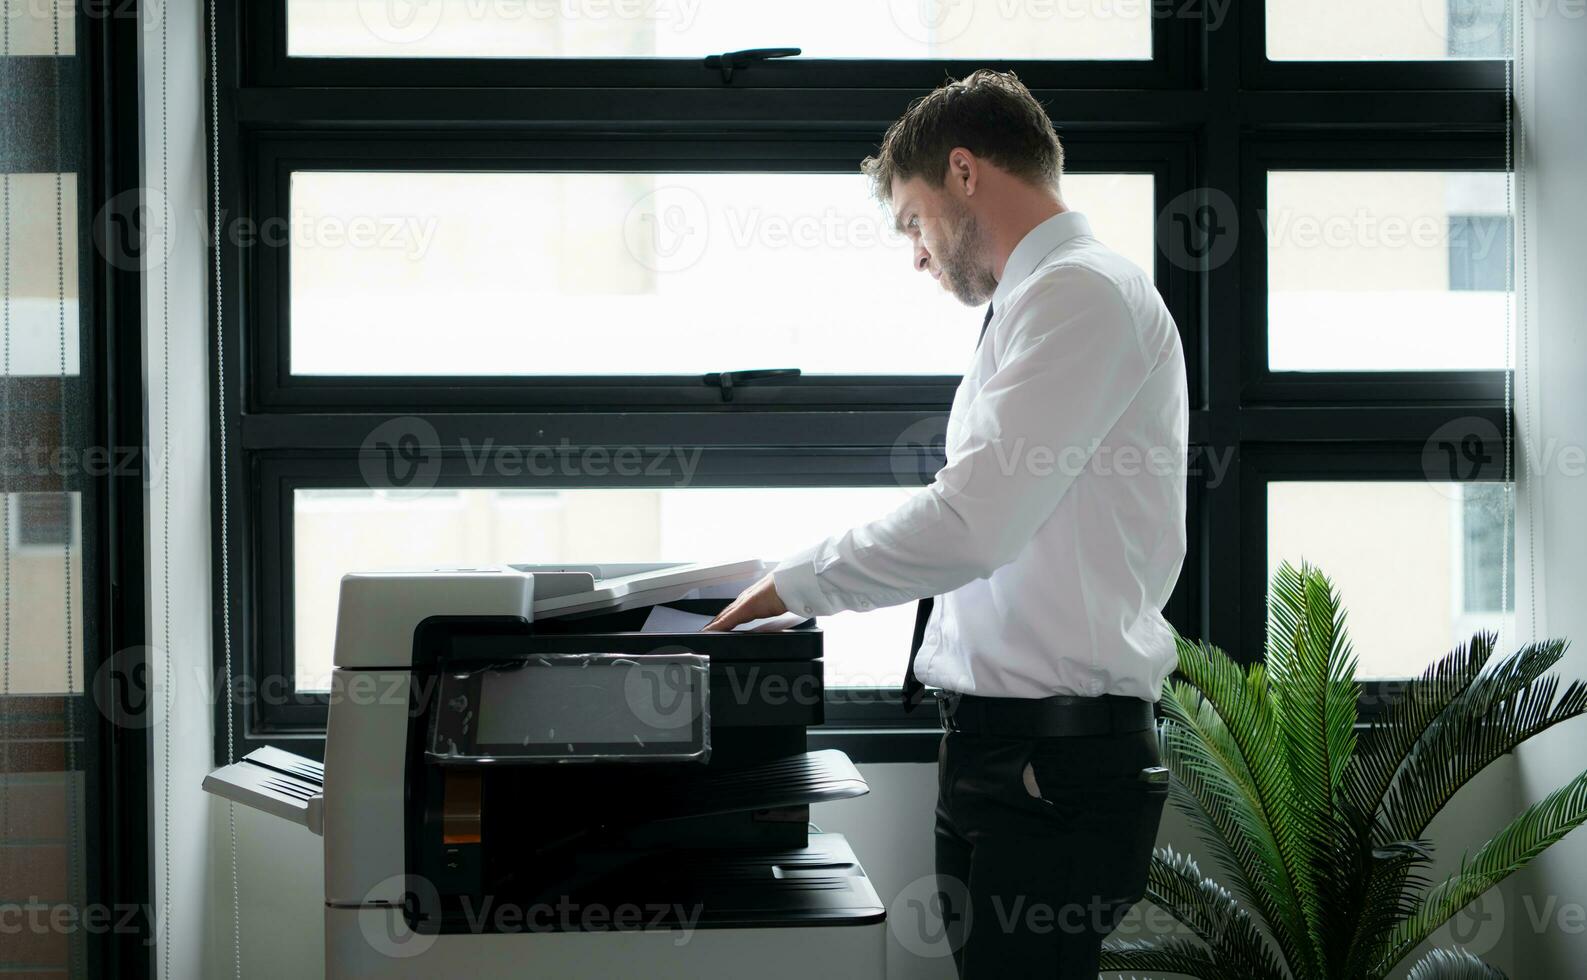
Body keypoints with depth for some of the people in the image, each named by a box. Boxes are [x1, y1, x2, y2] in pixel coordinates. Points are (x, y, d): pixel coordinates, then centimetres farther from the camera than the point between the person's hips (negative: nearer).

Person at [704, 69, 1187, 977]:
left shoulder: (1079, 292, -13)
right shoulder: (1046, 299, 19)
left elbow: (970, 524, -21)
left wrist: (797, 583, -9)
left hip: (1051, 765, -10)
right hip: (1000, 744, 10)